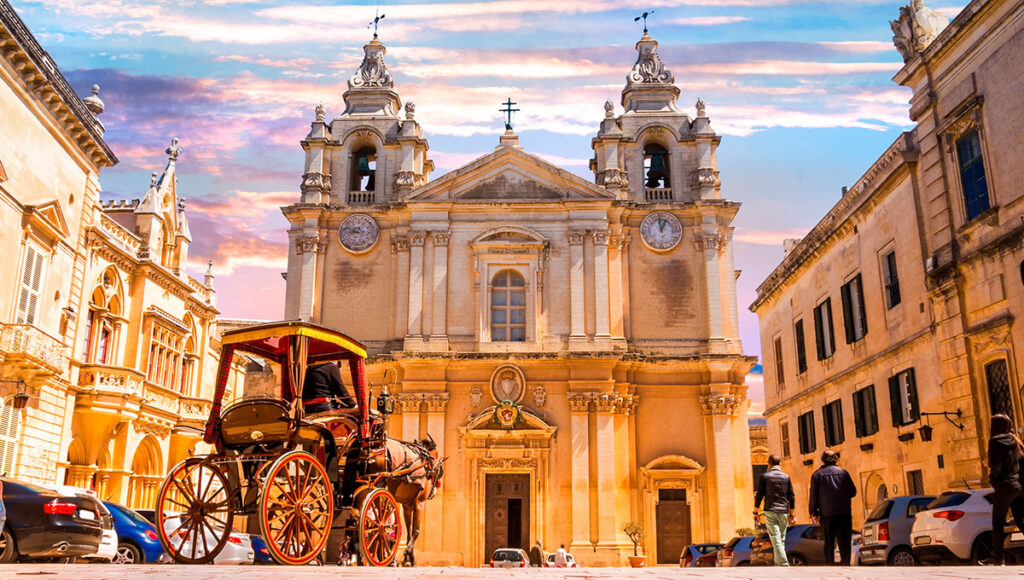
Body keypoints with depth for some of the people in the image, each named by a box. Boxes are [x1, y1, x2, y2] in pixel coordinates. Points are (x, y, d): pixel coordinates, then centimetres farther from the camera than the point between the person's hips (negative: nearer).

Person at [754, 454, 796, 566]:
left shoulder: (764, 476, 1)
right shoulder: (786, 477, 9)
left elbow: (759, 495, 0)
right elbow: (791, 497, 10)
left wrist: (755, 512, 8)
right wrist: (791, 514, 16)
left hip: (770, 511, -3)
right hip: (784, 512, 3)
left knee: (776, 539, -7)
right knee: (782, 539, 13)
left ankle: (783, 564, -16)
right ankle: (778, 563, 15)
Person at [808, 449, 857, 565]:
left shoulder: (817, 474, 3)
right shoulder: (843, 472, 6)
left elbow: (813, 496, 0)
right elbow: (853, 492, 8)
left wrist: (814, 513, 4)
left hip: (826, 513, 0)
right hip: (844, 512, 0)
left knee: (829, 542, 7)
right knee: (844, 541, 1)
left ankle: (830, 564, 4)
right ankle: (845, 563, -8)